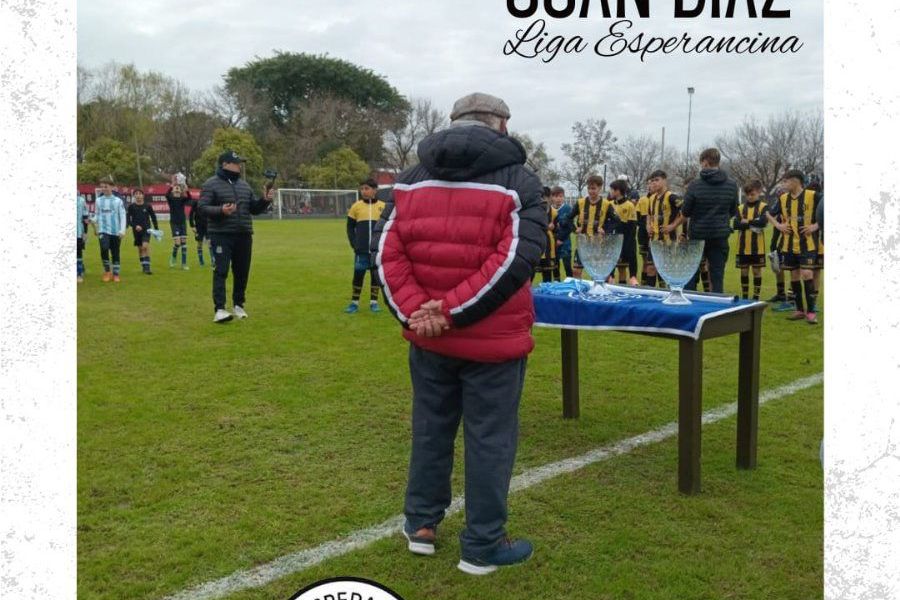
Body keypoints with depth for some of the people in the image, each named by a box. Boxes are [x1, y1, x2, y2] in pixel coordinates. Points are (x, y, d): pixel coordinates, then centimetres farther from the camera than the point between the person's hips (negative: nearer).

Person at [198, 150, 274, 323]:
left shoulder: (244, 185, 16)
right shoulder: (211, 184, -2)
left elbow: (255, 209, 18)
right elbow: (202, 207, -9)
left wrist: (265, 200, -1)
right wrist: (220, 210, -25)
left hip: (244, 235, 6)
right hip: (221, 235, -6)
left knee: (242, 272, 10)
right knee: (221, 271, -11)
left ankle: (238, 305, 24)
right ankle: (219, 310, -13)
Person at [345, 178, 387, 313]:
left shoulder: (383, 206, 2)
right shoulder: (356, 206, 2)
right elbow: (350, 227, 8)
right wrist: (354, 244, -2)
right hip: (361, 250, 0)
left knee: (376, 275, 6)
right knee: (358, 275, 2)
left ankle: (373, 302, 18)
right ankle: (354, 302, 14)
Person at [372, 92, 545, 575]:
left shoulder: (412, 178, 7)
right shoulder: (518, 180, -6)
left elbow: (386, 251, -3)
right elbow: (516, 258, -18)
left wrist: (414, 312, -10)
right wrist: (453, 311, -18)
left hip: (428, 339, 5)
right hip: (493, 338, -4)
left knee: (430, 428, 19)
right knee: (490, 439, 8)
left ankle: (421, 524, 33)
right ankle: (481, 546, 19)